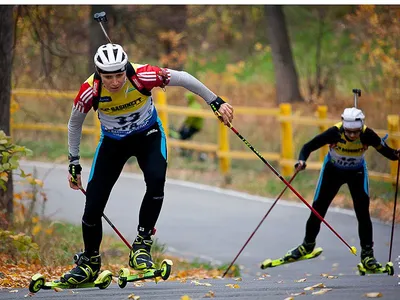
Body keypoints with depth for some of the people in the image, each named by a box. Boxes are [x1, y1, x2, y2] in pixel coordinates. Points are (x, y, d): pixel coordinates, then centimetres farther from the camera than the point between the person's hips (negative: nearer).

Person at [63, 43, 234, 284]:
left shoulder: (142, 76, -31)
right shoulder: (90, 92, -28)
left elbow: (183, 79, -16)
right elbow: (75, 124, -7)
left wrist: (216, 102, -9)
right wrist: (74, 163, 0)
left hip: (148, 135, -1)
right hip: (113, 142, 1)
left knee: (156, 180, -31)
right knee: (93, 204, -7)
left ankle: (142, 244, -14)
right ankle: (90, 262, 18)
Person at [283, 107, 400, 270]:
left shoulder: (367, 135, -30)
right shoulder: (334, 133, -32)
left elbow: (385, 150, -22)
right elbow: (309, 146, -26)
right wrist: (302, 161, -44)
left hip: (357, 172, 0)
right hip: (333, 170, 0)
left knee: (363, 212, -14)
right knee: (318, 209, 6)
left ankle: (367, 254, -1)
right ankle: (308, 244, 31)